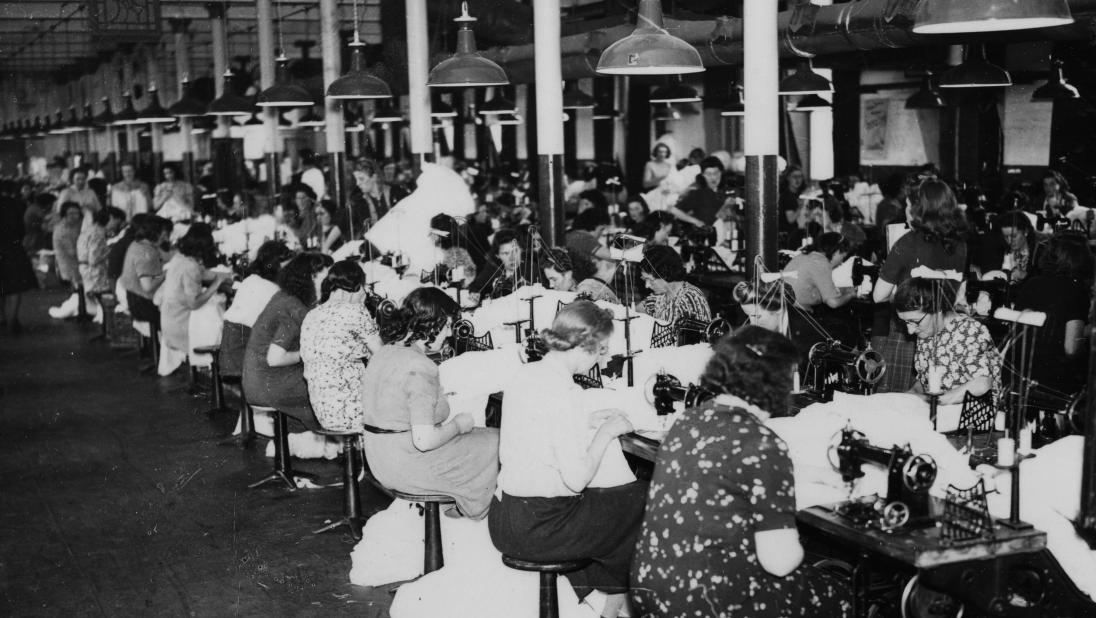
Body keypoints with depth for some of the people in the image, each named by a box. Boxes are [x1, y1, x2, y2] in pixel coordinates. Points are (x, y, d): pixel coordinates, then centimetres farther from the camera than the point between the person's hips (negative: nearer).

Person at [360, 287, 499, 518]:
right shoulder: (420, 369, -26)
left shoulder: (383, 353, 3)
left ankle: (459, 504, 28)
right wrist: (457, 425, -9)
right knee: (498, 442, 7)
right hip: (410, 468, -9)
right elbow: (424, 440, -29)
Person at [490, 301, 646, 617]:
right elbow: (577, 478, -21)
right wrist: (606, 432, -8)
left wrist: (588, 423, 13)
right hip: (536, 529, -9)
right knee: (639, 498, 9)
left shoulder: (524, 374, 4)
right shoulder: (563, 392, -22)